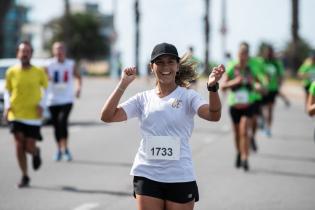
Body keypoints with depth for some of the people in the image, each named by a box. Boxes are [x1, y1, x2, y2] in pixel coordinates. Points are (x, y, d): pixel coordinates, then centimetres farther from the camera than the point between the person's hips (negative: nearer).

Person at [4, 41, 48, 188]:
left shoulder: (39, 72, -2)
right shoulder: (11, 72, 0)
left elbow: (46, 89, 9)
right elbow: (7, 91, 12)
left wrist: (42, 105, -6)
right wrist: (7, 106, -3)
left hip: (33, 115, -1)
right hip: (16, 114, 1)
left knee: (29, 147, -2)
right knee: (19, 145, -7)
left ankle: (36, 153, 37)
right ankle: (24, 176, 7)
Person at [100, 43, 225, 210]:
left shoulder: (188, 96, 0)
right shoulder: (143, 99, 7)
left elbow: (213, 115, -19)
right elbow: (107, 116, -1)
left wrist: (212, 87, -37)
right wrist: (123, 85, -9)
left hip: (180, 177, -2)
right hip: (147, 175, 2)